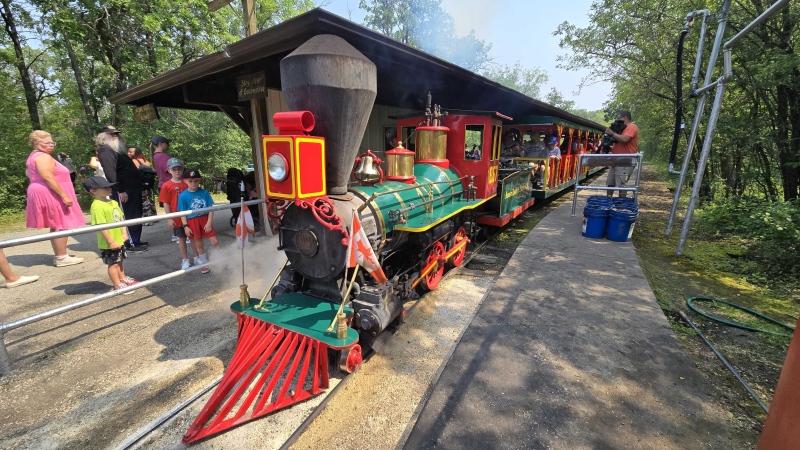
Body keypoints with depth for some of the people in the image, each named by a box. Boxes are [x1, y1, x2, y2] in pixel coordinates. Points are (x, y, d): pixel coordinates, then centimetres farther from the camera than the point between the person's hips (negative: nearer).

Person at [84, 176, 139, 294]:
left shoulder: (113, 202, 6)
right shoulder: (97, 206, -21)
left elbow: (121, 218, 13)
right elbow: (101, 226, -24)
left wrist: (124, 233, 4)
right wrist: (111, 242, -23)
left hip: (119, 240, 8)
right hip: (109, 243, -8)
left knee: (119, 261, 22)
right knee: (113, 263, 4)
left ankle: (123, 279, 38)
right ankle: (118, 286, 15)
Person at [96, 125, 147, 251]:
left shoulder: (118, 149, 20)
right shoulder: (105, 151, -10)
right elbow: (110, 173, -19)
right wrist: (120, 191, -23)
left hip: (133, 187, 10)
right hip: (124, 190, -10)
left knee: (136, 216, 14)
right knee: (128, 217, -5)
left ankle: (136, 240, 24)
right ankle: (131, 244, 1)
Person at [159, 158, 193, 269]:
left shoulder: (187, 183, -1)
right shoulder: (166, 186, -5)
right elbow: (166, 203, -4)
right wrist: (169, 218, -7)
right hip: (177, 217, -1)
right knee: (182, 238, 10)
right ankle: (185, 260, 21)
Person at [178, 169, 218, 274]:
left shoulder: (204, 192, -4)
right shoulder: (183, 196, -6)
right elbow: (182, 213, -3)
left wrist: (209, 222, -8)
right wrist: (185, 226, -8)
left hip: (205, 219, 1)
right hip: (192, 222, 0)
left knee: (215, 241, 0)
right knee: (198, 244, 11)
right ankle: (204, 263, 27)